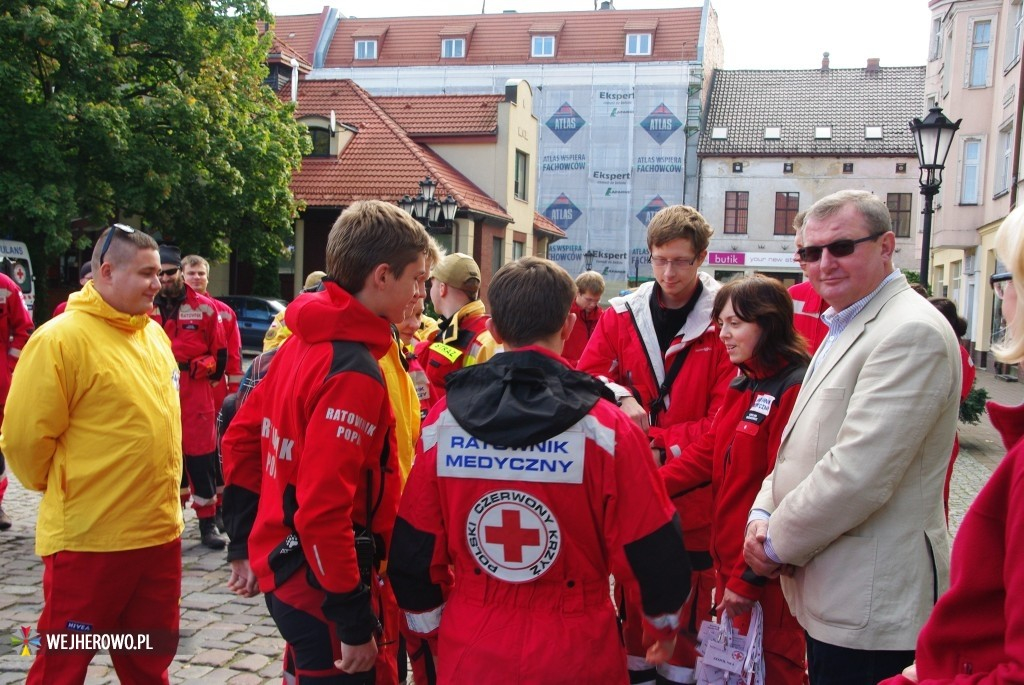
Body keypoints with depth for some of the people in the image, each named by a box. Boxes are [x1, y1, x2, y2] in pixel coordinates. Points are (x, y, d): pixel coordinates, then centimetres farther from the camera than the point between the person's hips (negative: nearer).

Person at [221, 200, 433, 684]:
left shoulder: (304, 341, 4)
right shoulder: (354, 373, -23)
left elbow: (240, 440, 11)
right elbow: (324, 508, -27)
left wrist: (247, 542, 16)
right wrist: (355, 622, -20)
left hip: (284, 566, 9)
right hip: (323, 586, -8)